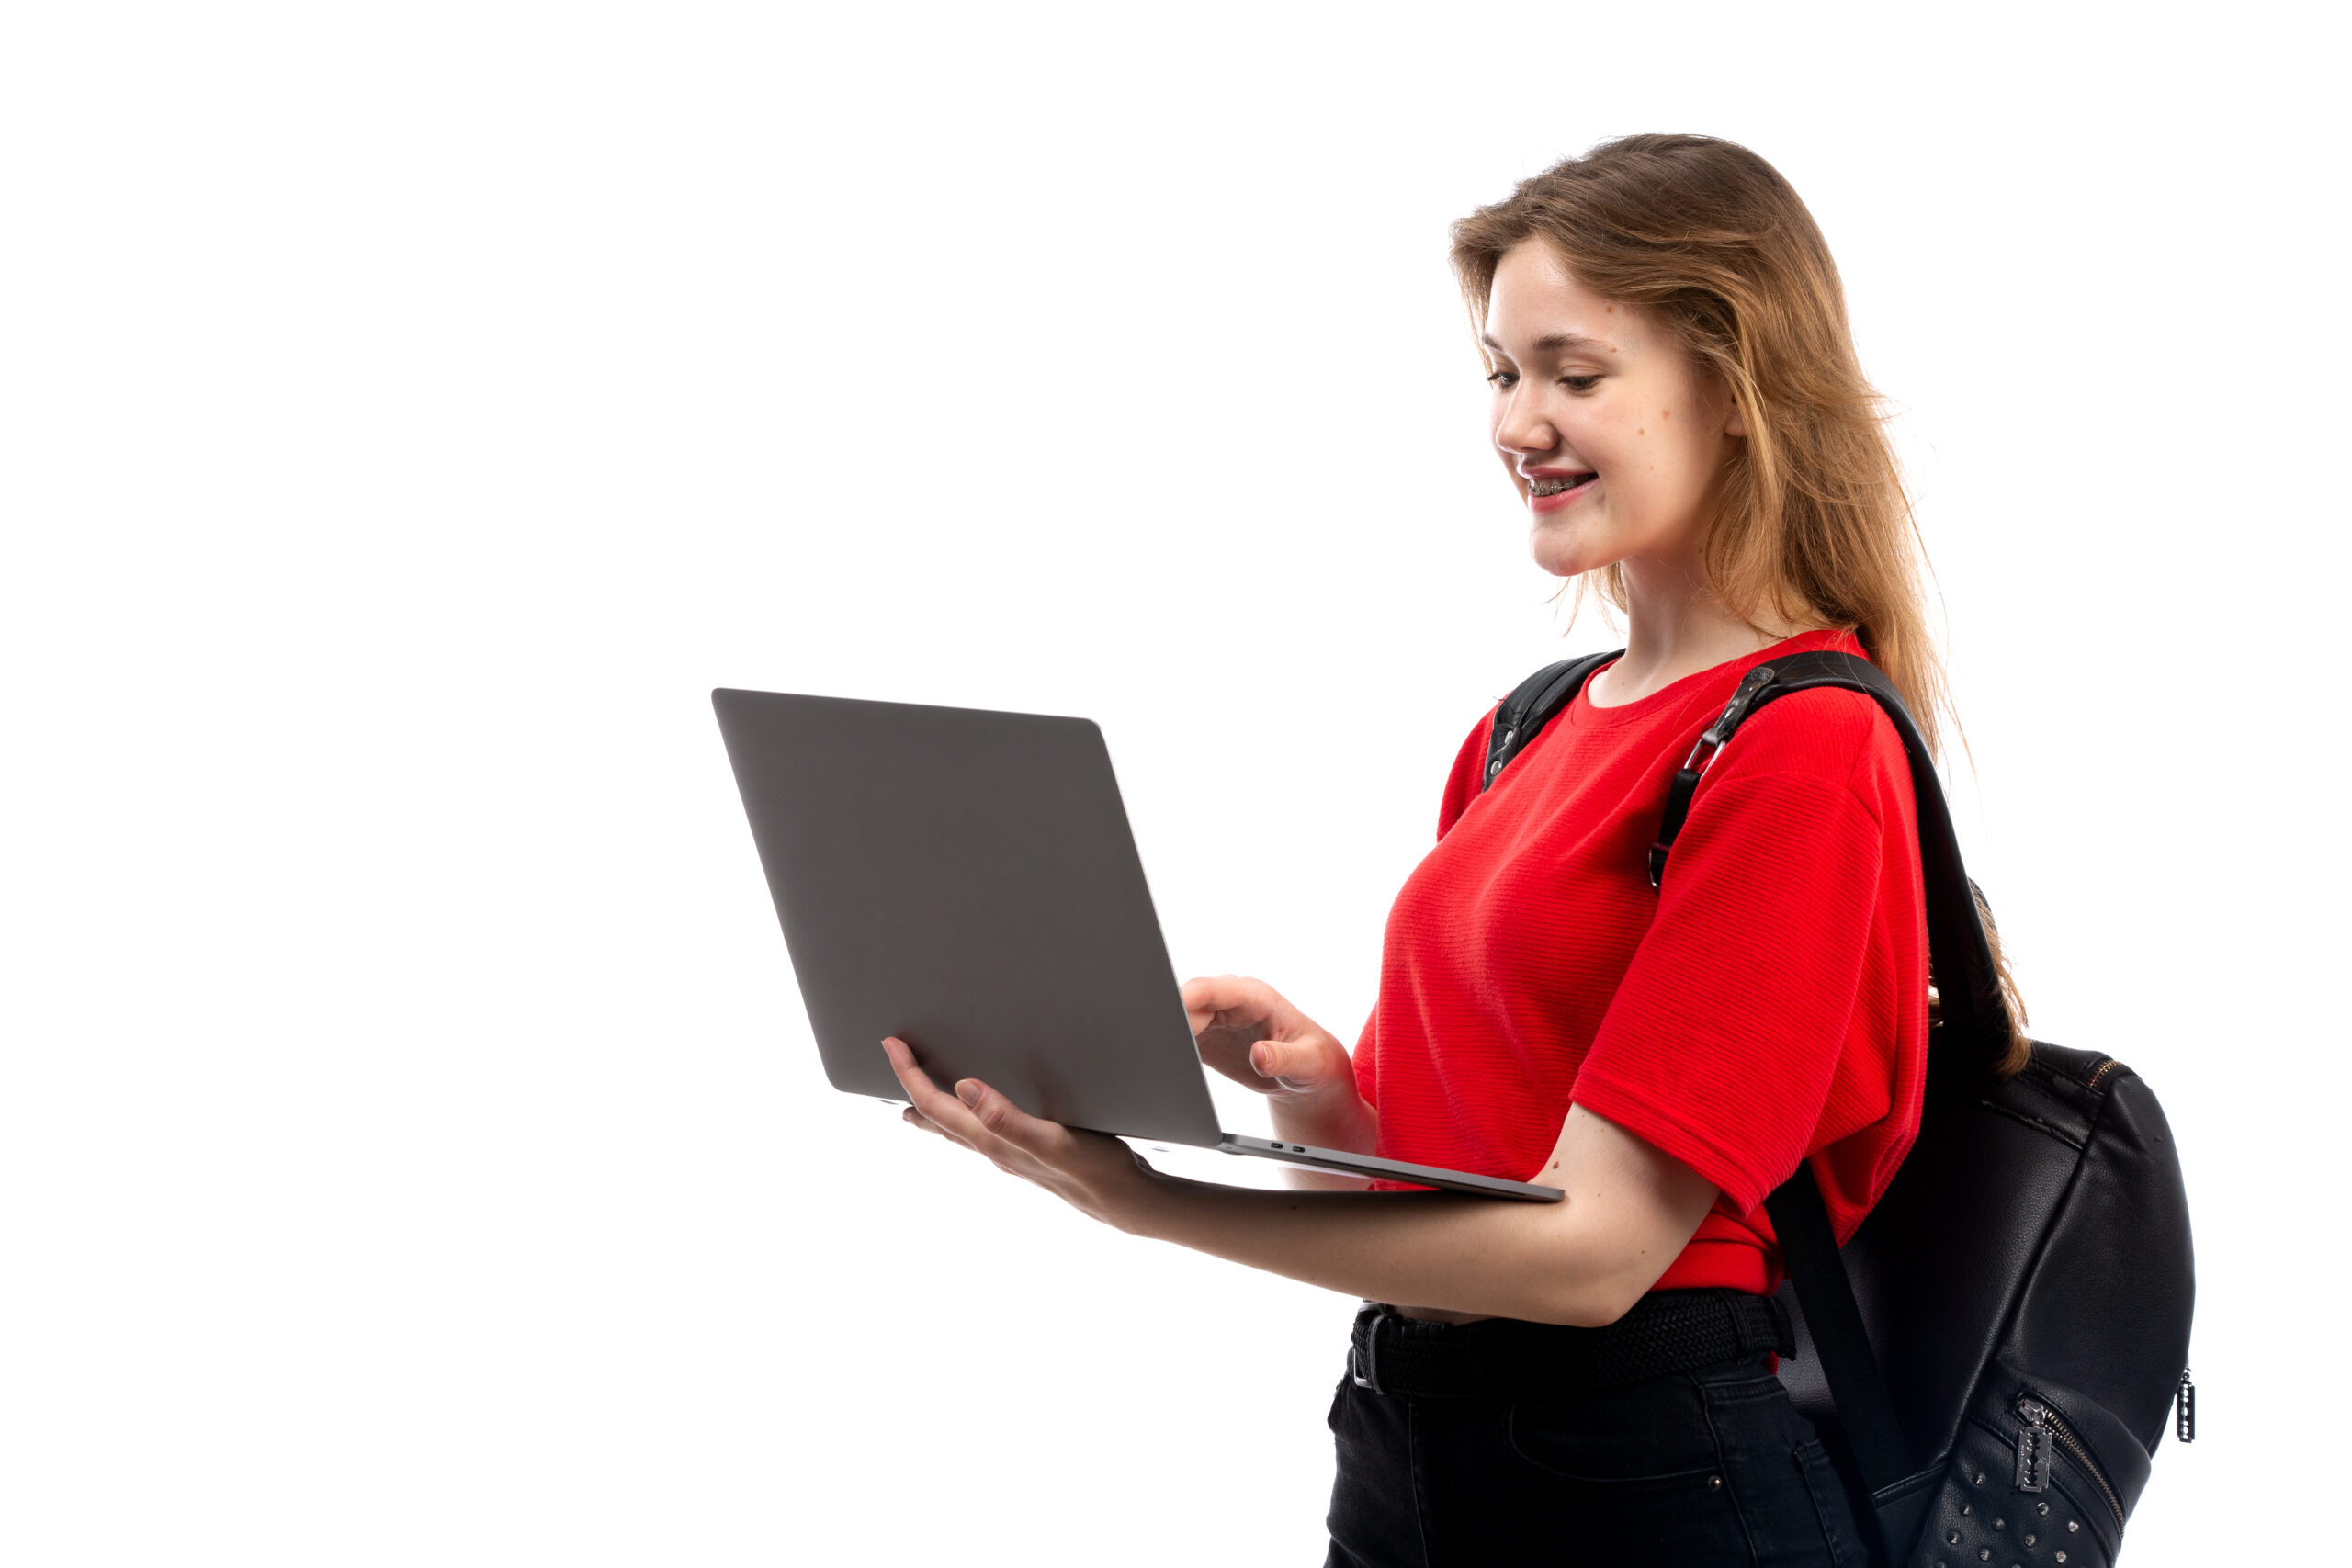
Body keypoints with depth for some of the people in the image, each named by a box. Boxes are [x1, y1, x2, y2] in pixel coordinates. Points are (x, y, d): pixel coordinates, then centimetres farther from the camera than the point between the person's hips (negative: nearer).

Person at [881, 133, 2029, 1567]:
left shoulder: (1804, 750, -14)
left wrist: (1143, 1203, -25)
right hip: (1402, 1447, 7)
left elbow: (1595, 1244, -20)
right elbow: (1433, 1153, 12)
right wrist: (1320, 1091, -10)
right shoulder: (1527, 732, 10)